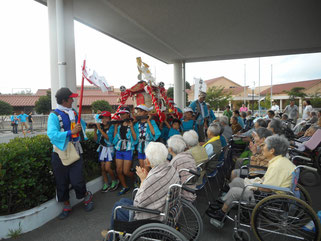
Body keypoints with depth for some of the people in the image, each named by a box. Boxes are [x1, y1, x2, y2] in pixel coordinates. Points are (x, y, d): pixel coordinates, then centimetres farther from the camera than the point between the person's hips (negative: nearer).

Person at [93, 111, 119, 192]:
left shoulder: (112, 127, -9)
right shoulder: (100, 127, 4)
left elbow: (108, 138, -22)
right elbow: (96, 140, 4)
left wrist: (100, 129, -21)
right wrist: (95, 130, -8)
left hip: (109, 149, -5)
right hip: (102, 148, 5)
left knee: (107, 168, -10)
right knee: (102, 168, 8)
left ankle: (115, 181, 15)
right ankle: (106, 184, 22)